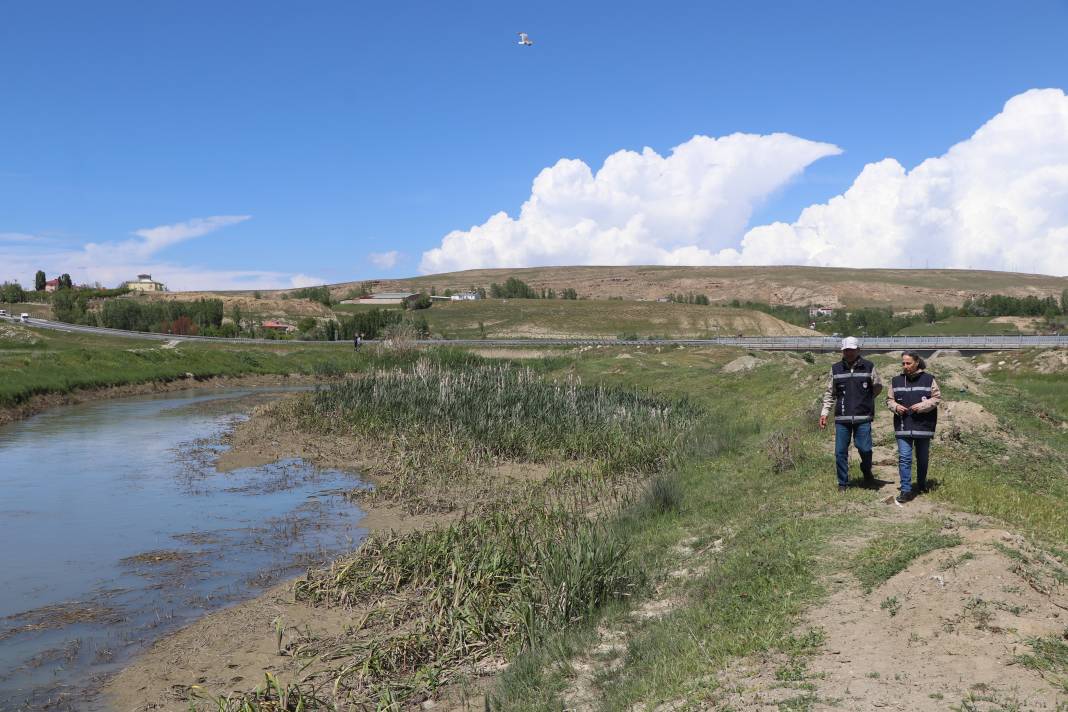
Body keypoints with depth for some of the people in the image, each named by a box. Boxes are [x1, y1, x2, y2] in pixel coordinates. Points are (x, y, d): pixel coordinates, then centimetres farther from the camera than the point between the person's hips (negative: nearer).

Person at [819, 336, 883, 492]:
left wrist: (864, 400, 9)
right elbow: (830, 393, 11)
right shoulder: (836, 369, 8)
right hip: (841, 418, 2)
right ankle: (843, 483, 16)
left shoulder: (868, 367, 4)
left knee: (865, 449, -4)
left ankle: (867, 473, 27)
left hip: (863, 417, -1)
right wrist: (824, 413, 5)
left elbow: (878, 387, 14)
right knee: (840, 452, 2)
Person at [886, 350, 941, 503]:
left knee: (922, 458, 14)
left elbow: (937, 398, -1)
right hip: (903, 426, 1)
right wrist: (895, 406, -10)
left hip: (923, 426, -1)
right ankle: (906, 490, -5)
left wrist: (922, 406, -16)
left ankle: (921, 485, 34)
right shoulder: (896, 380, 4)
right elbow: (889, 399, 12)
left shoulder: (928, 379, -3)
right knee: (904, 458, -6)